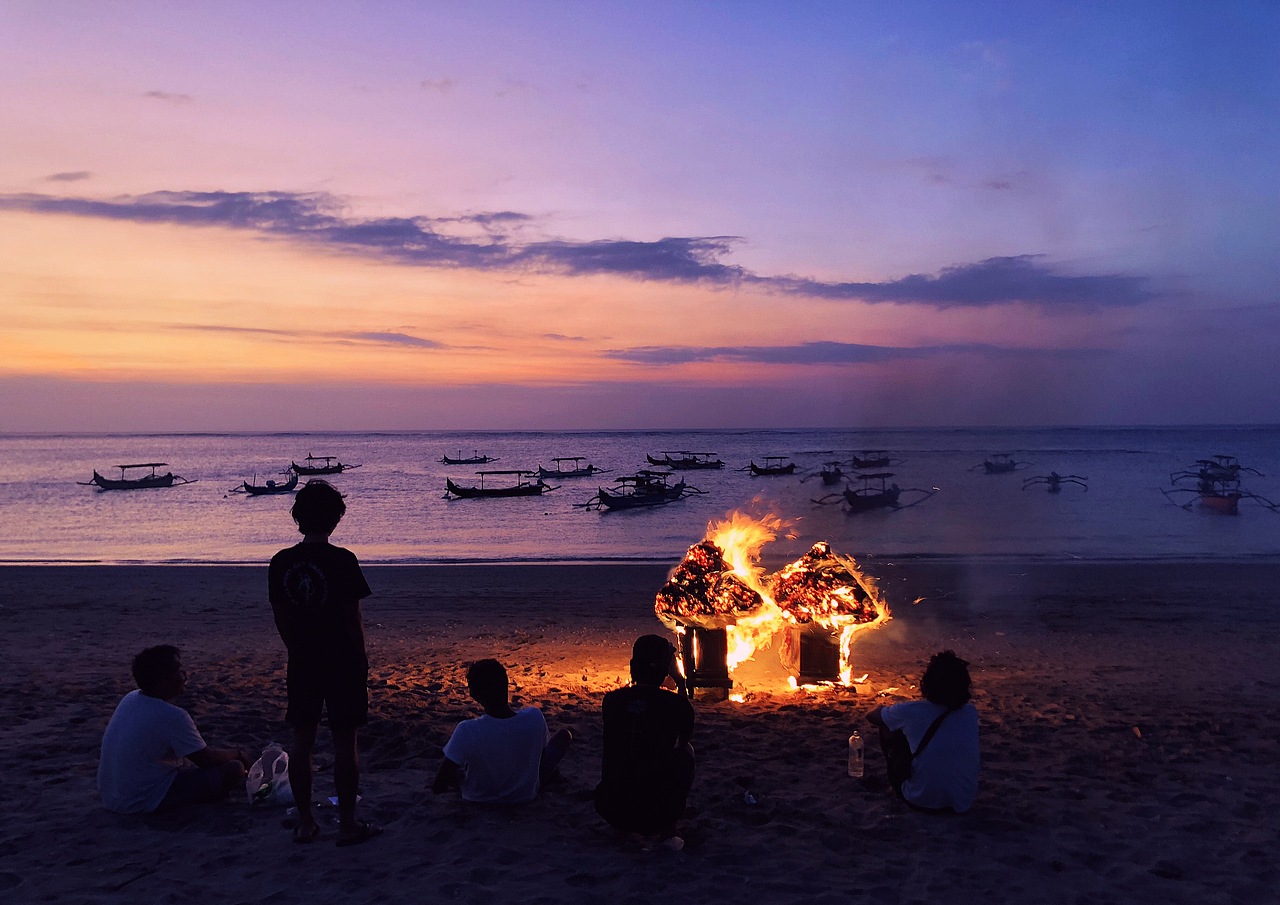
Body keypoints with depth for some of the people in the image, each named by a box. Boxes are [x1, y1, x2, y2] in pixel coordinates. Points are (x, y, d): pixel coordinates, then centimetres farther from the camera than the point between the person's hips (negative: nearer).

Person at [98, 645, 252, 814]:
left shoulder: (130, 699, 2)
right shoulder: (172, 716, -24)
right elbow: (206, 759, -13)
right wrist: (238, 754, 6)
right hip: (145, 802, -9)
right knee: (234, 769, -11)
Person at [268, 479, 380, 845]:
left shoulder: (281, 562, -1)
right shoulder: (342, 561, -14)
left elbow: (280, 616, 6)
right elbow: (352, 616, -12)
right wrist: (361, 658, 0)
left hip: (302, 664, 4)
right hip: (342, 663, -4)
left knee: (302, 741, 12)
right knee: (344, 742, 4)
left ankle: (305, 822, 19)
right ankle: (347, 823, 10)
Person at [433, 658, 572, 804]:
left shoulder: (466, 731, -35)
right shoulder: (535, 717, -28)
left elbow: (438, 787, -27)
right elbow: (541, 753, -5)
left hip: (480, 798, 0)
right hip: (526, 794, 0)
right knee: (564, 735, 21)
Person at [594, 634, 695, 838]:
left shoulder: (612, 700, -3)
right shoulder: (675, 703, -9)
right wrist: (680, 681, 20)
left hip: (611, 811, 3)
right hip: (659, 812, -2)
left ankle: (625, 828, 24)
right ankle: (666, 825, 20)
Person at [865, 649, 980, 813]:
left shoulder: (911, 711, -16)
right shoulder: (971, 714, -6)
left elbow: (871, 716, 4)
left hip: (921, 802, -4)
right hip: (963, 803, 4)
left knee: (887, 728, 13)